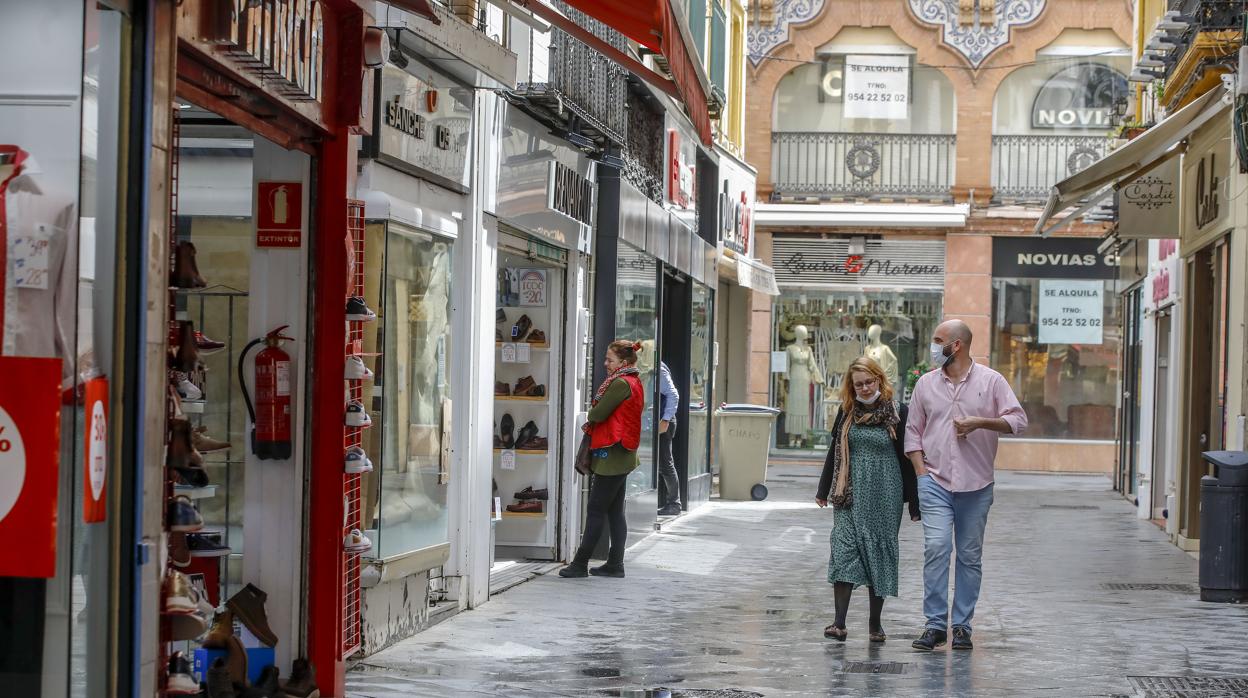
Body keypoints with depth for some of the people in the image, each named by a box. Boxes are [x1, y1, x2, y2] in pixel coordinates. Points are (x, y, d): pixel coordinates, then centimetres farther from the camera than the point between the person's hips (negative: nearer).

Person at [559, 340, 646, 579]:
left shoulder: (621, 383, -16)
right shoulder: (635, 383, 14)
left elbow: (598, 414, -18)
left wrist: (590, 418, 5)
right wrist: (593, 425, 3)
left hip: (611, 454, -10)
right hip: (623, 455, 10)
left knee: (596, 509, -5)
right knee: (615, 510, 12)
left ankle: (580, 563, -2)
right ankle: (615, 564, 14)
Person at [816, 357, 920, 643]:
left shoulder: (897, 412, -2)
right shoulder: (847, 411, 7)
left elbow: (907, 459, -2)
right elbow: (835, 451, 16)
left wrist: (914, 503, -4)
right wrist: (824, 490, 19)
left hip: (884, 496, -2)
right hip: (850, 494, 2)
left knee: (879, 554, 4)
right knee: (844, 550, -9)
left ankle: (875, 623, 15)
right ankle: (839, 623, -12)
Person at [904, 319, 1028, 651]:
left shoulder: (991, 381, 2)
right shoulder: (926, 383, 9)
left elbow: (1018, 420, 0)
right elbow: (913, 431, 13)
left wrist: (981, 422, -13)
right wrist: (921, 471, 2)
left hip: (976, 485, 0)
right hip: (935, 483, 0)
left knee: (970, 556, 4)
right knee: (936, 547, -13)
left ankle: (962, 626, 12)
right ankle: (935, 624, -9)